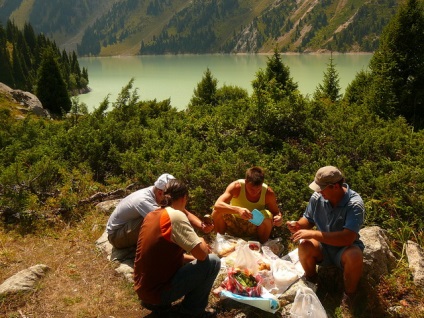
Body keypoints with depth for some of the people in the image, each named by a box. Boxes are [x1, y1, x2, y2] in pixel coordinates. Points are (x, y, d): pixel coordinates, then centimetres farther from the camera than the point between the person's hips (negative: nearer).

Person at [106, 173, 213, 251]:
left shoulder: (156, 192, -12)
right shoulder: (144, 200, -35)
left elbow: (185, 213, -12)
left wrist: (202, 226, -29)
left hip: (131, 231, 8)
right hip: (116, 235, -8)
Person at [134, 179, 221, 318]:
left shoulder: (151, 215, 6)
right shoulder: (176, 216, -19)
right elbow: (202, 254, -18)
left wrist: (192, 257, 15)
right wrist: (202, 243, 4)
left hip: (142, 288, 8)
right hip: (158, 290, -8)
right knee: (213, 261, -3)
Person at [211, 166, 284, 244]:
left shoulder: (268, 193, -18)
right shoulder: (237, 186, -24)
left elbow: (276, 212, -2)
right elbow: (217, 205, -35)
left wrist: (279, 218, -27)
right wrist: (238, 210, -52)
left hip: (253, 229, 1)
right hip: (233, 227, 0)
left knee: (267, 215, -30)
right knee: (219, 210, -28)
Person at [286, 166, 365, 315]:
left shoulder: (354, 204, -26)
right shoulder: (317, 197, -14)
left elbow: (347, 238, -36)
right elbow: (308, 219, 4)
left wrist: (313, 233, -37)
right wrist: (298, 225, -21)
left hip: (345, 248, -3)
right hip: (323, 246, 3)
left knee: (354, 256, -37)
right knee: (304, 245, -29)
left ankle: (349, 296, -4)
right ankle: (311, 281, 5)